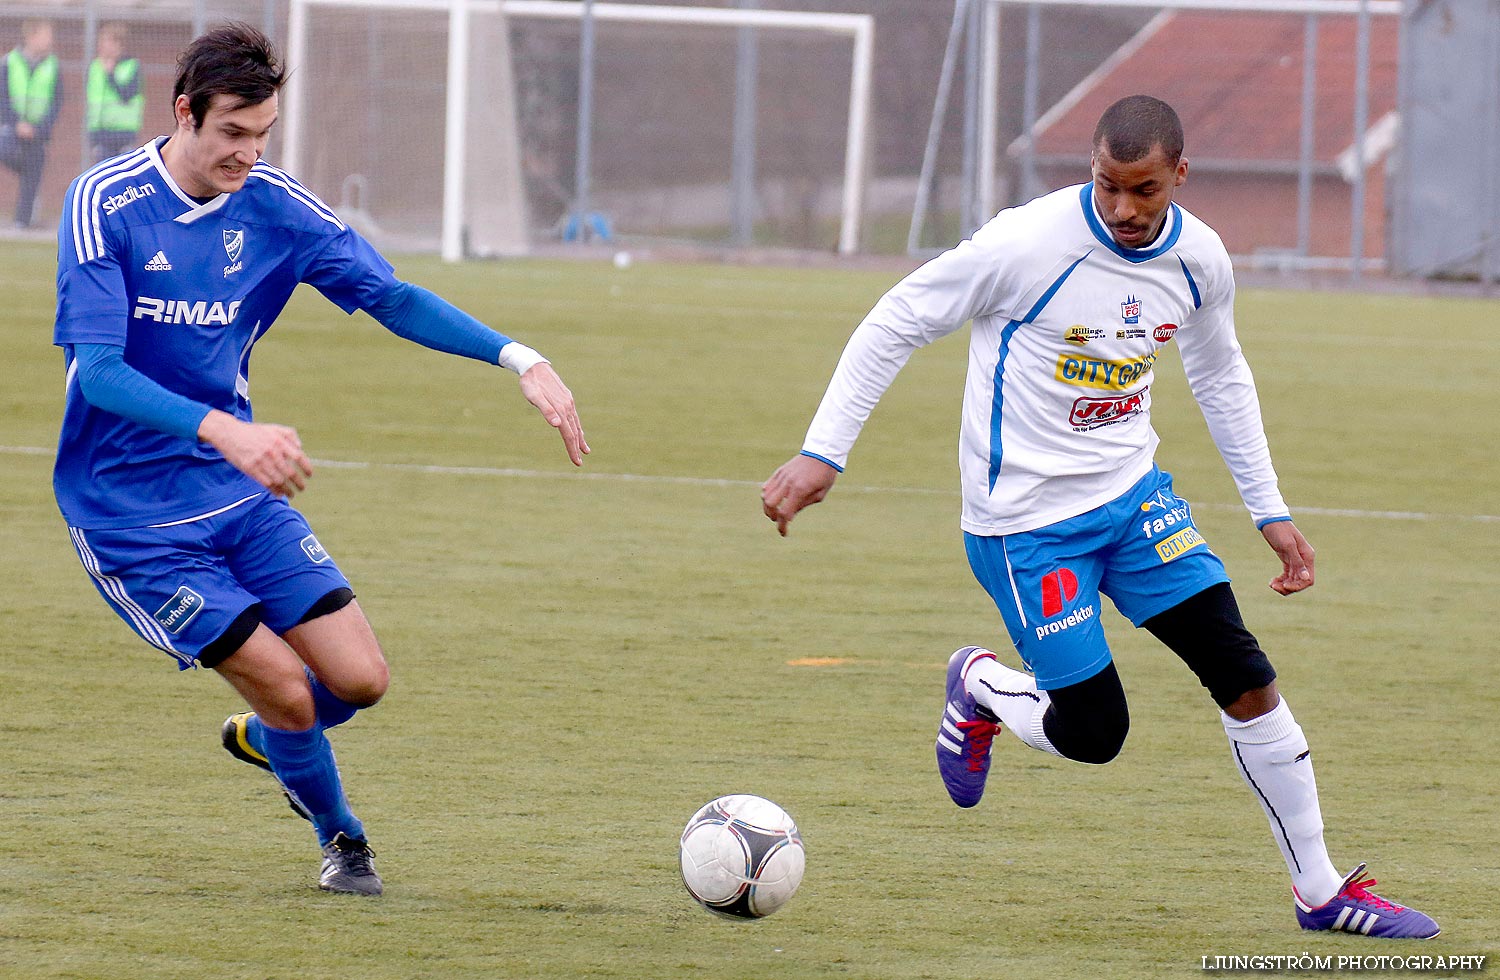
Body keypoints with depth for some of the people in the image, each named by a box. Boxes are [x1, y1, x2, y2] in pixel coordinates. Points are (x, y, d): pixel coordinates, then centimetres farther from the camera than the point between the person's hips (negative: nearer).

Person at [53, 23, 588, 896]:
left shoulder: (274, 206, -2)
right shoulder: (105, 205, -16)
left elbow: (391, 298, 1)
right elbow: (98, 371, -24)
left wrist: (520, 359, -13)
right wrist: (225, 431, -38)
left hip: (242, 495, 5)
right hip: (132, 517, -5)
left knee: (359, 679, -3)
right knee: (287, 688, -12)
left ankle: (263, 740, 31)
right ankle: (341, 838, 18)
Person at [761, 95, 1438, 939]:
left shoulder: (1199, 259, -3)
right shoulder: (1032, 244, -20)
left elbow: (1221, 376, 17)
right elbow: (896, 324, -11)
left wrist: (1270, 511, 16)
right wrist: (821, 455, -15)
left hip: (1134, 491, 5)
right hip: (1026, 520, -5)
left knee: (1248, 679, -4)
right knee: (1095, 733, -8)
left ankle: (1321, 892, 9)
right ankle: (979, 688, 26)